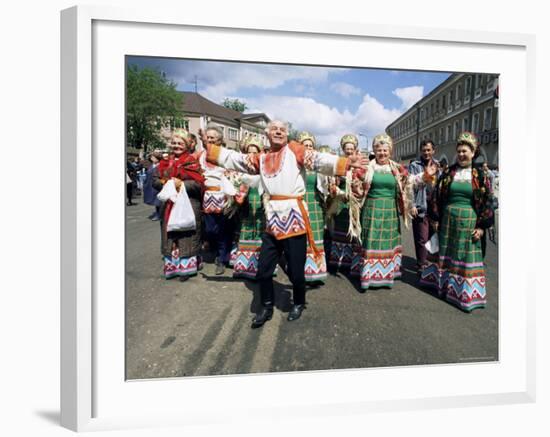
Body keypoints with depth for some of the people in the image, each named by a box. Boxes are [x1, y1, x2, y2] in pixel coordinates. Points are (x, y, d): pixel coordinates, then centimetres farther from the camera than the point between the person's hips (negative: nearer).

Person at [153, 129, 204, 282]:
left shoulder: (192, 162, -2)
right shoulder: (165, 162, 13)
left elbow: (198, 183, -12)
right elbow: (155, 180, 7)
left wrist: (181, 184, -18)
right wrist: (167, 183, -11)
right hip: (168, 205, 5)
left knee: (186, 236, 1)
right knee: (170, 235, 9)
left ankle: (185, 267, 10)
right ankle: (171, 265, 20)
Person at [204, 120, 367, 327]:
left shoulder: (294, 150, 3)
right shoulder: (261, 158, 15)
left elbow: (319, 160, -9)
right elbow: (233, 159, 17)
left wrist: (346, 162, -21)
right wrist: (209, 147, 15)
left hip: (293, 217, -4)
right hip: (272, 220, 4)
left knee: (295, 269, 4)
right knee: (263, 269, 9)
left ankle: (298, 303, 31)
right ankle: (267, 307, 30)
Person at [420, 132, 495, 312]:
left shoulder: (480, 175, -1)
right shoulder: (448, 173, 3)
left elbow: (487, 202, -2)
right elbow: (437, 196, 5)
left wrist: (482, 227, -7)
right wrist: (435, 219, 3)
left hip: (469, 222, -2)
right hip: (448, 220, 2)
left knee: (466, 255, 4)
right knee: (446, 251, 13)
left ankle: (465, 291, 16)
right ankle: (443, 281, 31)